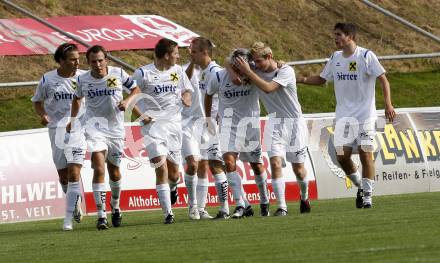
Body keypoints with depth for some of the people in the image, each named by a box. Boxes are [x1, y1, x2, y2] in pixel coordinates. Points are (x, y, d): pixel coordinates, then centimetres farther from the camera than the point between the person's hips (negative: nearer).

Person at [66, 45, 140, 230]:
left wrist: (127, 101, -12)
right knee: (99, 168, -18)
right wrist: (72, 119, 13)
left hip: (116, 127, 1)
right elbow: (77, 98, 18)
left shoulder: (118, 74, -6)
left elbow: (135, 88, 7)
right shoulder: (82, 80, -2)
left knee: (114, 170, 13)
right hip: (94, 126, -1)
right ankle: (101, 215, -20)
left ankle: (115, 206, 41)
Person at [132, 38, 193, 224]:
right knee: (161, 168, -16)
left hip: (174, 124, 4)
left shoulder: (178, 71, 9)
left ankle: (172, 188, 46)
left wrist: (186, 98, -3)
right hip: (153, 125, -4)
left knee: (173, 172, 8)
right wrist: (141, 115, -13)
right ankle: (168, 213, -12)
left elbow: (186, 91, 21)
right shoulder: (143, 73, -6)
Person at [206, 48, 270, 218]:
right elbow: (209, 94, 9)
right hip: (228, 124, 0)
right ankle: (240, 205, -15)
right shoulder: (220, 77, -11)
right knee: (229, 162, -18)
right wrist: (208, 118, 14)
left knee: (256, 165, 10)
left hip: (250, 122, 0)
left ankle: (264, 202, 32)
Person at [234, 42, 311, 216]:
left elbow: (268, 88, -30)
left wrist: (248, 72, -26)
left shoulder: (286, 71, -16)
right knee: (275, 163, -16)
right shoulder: (257, 71, -2)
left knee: (298, 168, 7)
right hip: (274, 124, 3)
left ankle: (304, 198, 36)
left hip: (294, 122, -3)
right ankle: (281, 207, -15)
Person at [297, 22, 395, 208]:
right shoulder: (335, 58, 10)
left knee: (365, 154, -8)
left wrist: (388, 104, -21)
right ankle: (360, 186, 19)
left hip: (364, 114, -5)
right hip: (343, 115, 5)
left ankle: (367, 195, 2)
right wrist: (302, 79, 3)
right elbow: (321, 79, 20)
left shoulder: (366, 56, -8)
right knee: (342, 156, -4)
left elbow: (383, 79, -11)